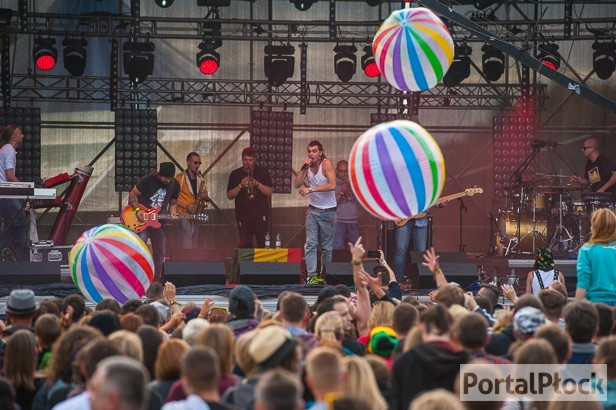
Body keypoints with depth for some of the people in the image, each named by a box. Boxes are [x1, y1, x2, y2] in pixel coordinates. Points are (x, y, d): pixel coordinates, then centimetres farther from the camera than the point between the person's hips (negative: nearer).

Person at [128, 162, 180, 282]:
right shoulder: (148, 180, -15)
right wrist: (137, 210, -20)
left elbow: (173, 203, 14)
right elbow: (133, 195, -7)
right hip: (141, 221, -5)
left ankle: (156, 282, 17)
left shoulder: (174, 185, 1)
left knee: (160, 254, 7)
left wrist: (173, 213, -7)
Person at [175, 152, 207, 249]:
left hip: (194, 215, 6)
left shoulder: (200, 178, 14)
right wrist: (186, 206, -18)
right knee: (187, 246, -14)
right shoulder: (180, 178, -5)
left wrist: (204, 197, -3)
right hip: (183, 215, -6)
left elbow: (205, 196, 21)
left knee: (195, 246, 5)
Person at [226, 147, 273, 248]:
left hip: (261, 214, -1)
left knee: (262, 243, -4)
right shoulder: (235, 174, 9)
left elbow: (269, 192, -1)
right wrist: (240, 185, -11)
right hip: (243, 215, 1)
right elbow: (229, 195, 4)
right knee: (244, 244, -6)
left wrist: (257, 183, -15)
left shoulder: (263, 172, 7)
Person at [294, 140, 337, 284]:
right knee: (310, 244, -8)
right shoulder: (308, 166, 3)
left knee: (327, 248, 4)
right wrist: (304, 168, -14)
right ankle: (311, 276, -12)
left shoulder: (326, 163, -13)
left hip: (328, 212, -4)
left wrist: (311, 189, -28)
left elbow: (332, 185, -25)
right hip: (313, 210, 4)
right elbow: (297, 184, -3)